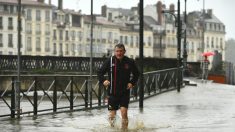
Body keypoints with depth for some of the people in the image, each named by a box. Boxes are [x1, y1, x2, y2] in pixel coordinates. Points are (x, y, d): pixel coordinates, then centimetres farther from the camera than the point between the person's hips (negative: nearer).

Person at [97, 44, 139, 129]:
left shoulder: (130, 62, 0)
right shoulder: (110, 61, -2)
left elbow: (136, 74, 15)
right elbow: (100, 72, 5)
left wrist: (132, 83, -1)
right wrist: (103, 80, -13)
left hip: (125, 92, -1)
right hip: (112, 92, 1)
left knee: (124, 111, -15)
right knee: (112, 114, 5)